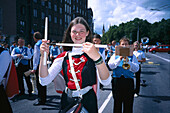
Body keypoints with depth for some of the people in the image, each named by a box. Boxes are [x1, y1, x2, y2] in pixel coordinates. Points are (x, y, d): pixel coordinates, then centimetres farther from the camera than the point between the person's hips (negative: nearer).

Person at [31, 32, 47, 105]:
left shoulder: (37, 45, -11)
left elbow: (36, 57, -15)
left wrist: (34, 68, -14)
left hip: (39, 66, -8)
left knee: (39, 83, -3)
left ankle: (41, 100, 3)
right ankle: (43, 98, 25)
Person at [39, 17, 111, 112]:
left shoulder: (92, 53, -8)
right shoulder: (64, 56, 1)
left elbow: (106, 82, -23)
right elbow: (44, 81, -6)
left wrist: (97, 57, -39)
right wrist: (43, 56, -18)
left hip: (88, 102, -2)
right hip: (67, 101, 3)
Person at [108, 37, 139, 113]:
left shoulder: (132, 56, 8)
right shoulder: (115, 55, 10)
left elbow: (136, 69, -3)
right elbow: (110, 66, -6)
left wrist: (128, 61, -16)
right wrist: (119, 59, -15)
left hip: (128, 81, 0)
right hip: (117, 80, 1)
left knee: (128, 104, 7)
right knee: (117, 102, 11)